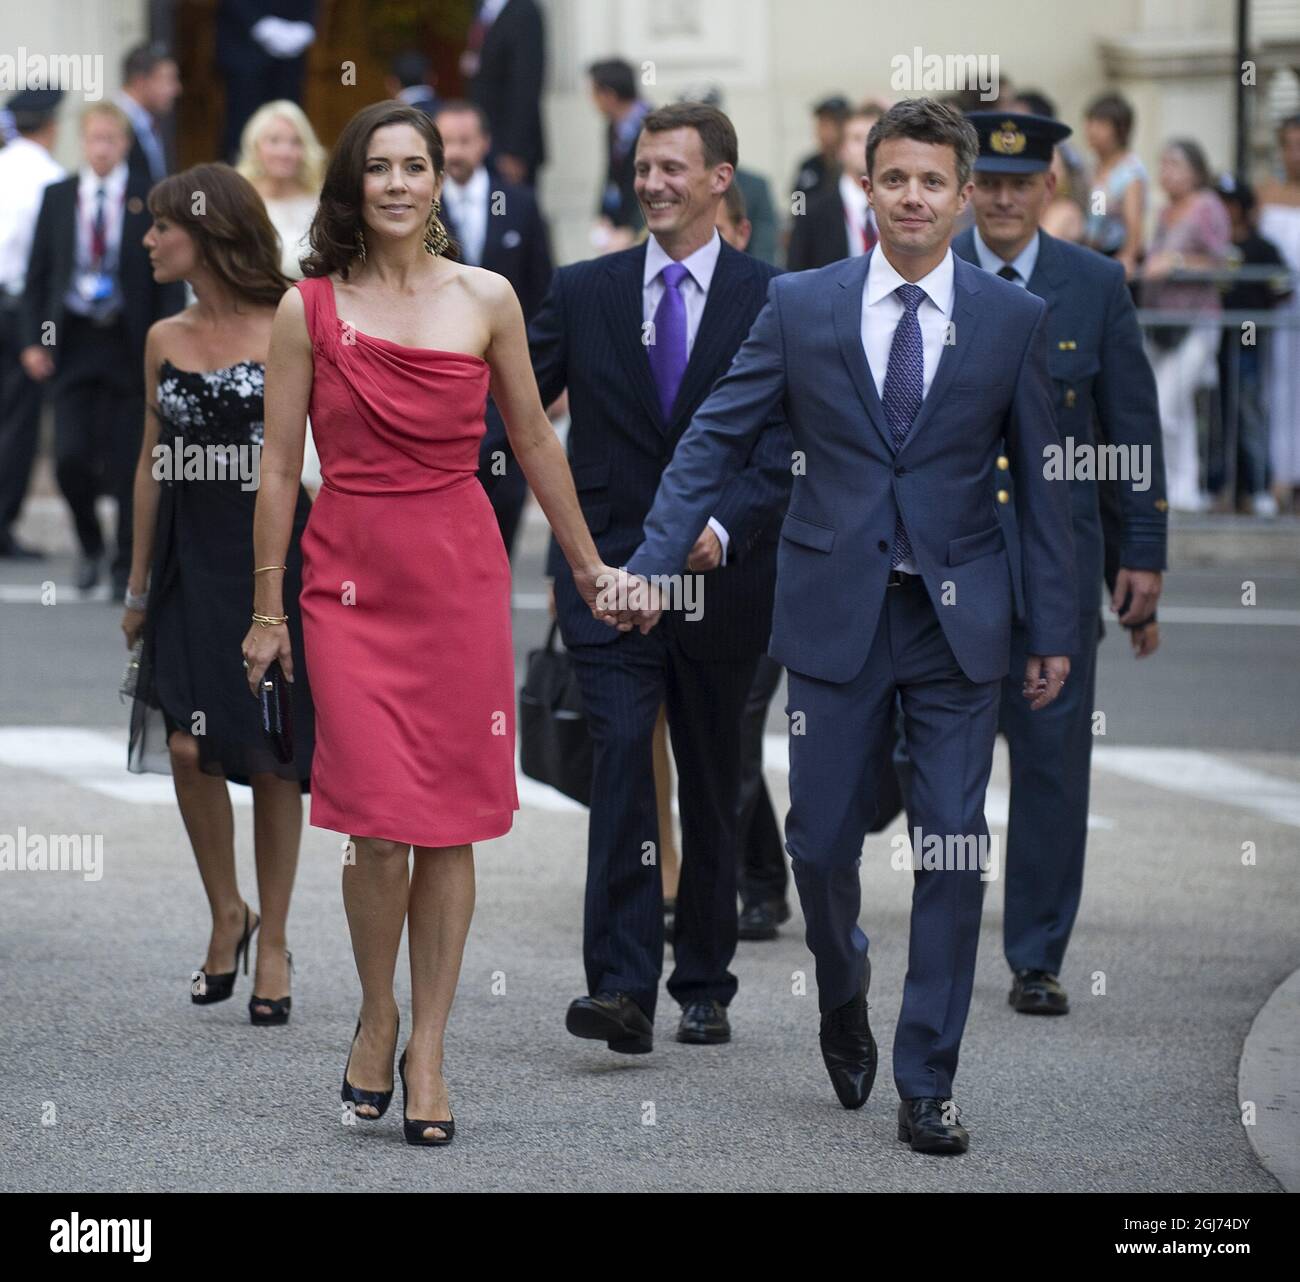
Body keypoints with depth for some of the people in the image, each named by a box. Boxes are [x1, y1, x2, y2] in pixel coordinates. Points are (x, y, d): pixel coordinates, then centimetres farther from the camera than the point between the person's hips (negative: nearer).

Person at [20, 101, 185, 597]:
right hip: (73, 342, 2)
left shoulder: (151, 203, -1)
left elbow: (169, 282, 0)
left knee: (127, 465, 2)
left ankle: (126, 569, 12)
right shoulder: (57, 198, 6)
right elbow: (38, 274, 9)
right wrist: (33, 339, 0)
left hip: (128, 347, -2)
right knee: (71, 457, -5)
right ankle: (90, 544, 19)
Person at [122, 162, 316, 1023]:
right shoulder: (165, 340, 9)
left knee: (271, 758, 1)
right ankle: (227, 912, 13)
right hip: (190, 563, 3)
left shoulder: (289, 332, -4)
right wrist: (139, 583, 11)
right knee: (186, 747, -8)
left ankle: (273, 943, 12)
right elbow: (153, 463, 13)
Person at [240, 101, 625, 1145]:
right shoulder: (309, 310, 1)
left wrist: (587, 567, 17)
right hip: (351, 577, -1)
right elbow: (280, 466, 5)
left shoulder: (486, 301, 4)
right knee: (379, 824, -10)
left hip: (462, 570, 1)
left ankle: (428, 1050, 12)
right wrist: (267, 610, 5)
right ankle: (376, 1018, 14)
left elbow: (534, 442, 13)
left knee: (453, 824, 1)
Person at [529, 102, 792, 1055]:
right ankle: (622, 989, -20)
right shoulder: (583, 294, 7)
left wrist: (727, 523, -23)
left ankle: (704, 986, 24)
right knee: (622, 759, -15)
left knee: (713, 786, 11)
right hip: (610, 572, 0)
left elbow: (790, 443, -7)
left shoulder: (773, 300, 0)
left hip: (720, 576, 0)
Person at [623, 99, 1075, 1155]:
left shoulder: (1014, 320, 1)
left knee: (953, 851, -2)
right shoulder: (802, 306, 1)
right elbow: (715, 439, 2)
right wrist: (653, 562, -8)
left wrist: (1054, 630, 2)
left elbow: (1041, 481, 4)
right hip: (836, 613, 0)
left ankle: (927, 1085, 5)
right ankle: (844, 993, 35)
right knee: (823, 841, 4)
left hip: (960, 621, 0)